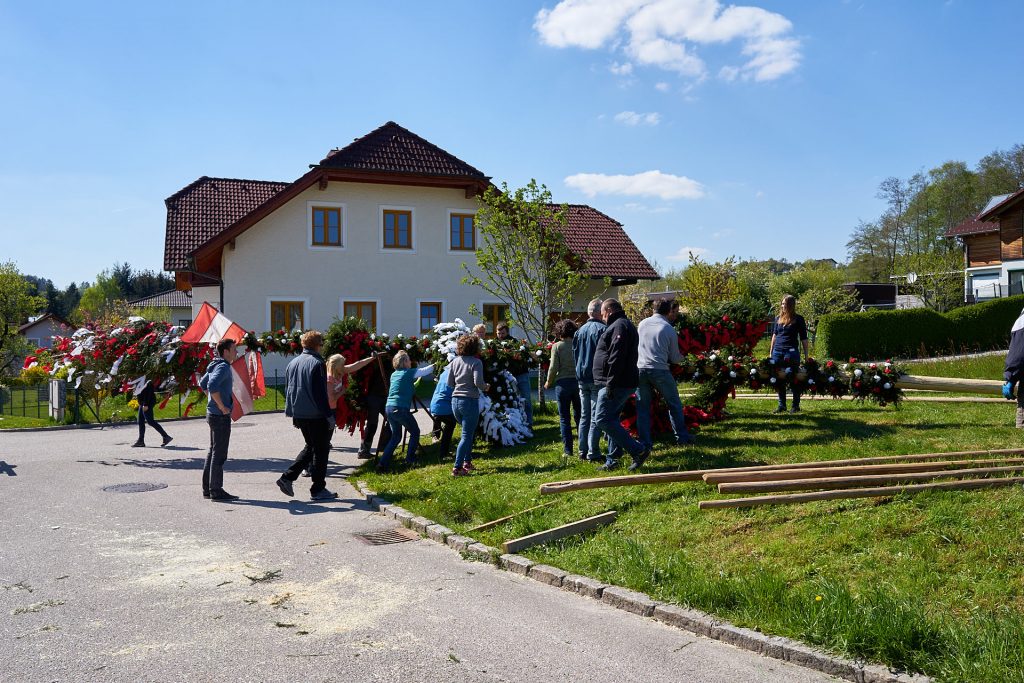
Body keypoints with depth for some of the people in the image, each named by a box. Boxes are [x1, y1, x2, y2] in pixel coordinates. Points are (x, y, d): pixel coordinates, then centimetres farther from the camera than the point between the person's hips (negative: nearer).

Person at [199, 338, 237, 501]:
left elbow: (202, 383, 27)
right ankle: (216, 490, 0)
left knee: (213, 451, 15)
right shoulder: (223, 367, -17)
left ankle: (207, 488, 21)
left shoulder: (215, 365, 14)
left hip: (213, 414, 10)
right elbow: (212, 386, -32)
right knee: (219, 454, -5)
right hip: (221, 416, -10)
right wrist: (222, 407, -23)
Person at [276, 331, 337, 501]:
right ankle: (318, 489, 6)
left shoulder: (292, 363, 11)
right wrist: (329, 415, -14)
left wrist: (294, 414, 22)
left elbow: (288, 390, 16)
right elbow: (320, 393, -18)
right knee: (321, 450, 3)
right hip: (315, 415, -8)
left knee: (310, 446, 21)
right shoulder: (316, 363, -13)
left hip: (299, 415, 8)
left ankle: (287, 477, 10)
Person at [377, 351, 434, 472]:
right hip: (401, 409, -7)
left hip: (389, 408, 7)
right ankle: (410, 459, 15)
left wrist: (415, 384, 35)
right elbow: (427, 370, 2)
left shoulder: (394, 375, 17)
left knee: (396, 436, 17)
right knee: (415, 432, 14)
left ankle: (383, 463, 7)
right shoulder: (409, 372, -3)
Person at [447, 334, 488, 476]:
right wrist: (486, 387, 0)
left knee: (469, 432, 24)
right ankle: (457, 468, -8)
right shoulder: (476, 362, -10)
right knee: (466, 436, -1)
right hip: (470, 401, -6)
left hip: (455, 400, 6)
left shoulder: (455, 361, 7)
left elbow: (449, 383, 9)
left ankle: (467, 462, 27)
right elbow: (478, 382, -20)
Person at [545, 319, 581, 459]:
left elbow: (553, 367, -8)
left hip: (562, 383, -3)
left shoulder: (557, 346, -6)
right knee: (579, 416, 16)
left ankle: (568, 450, 4)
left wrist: (549, 383, 7)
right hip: (578, 382, 3)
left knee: (564, 418, 5)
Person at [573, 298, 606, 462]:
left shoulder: (580, 331, 10)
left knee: (584, 416, 13)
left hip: (581, 378, 7)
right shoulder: (601, 329, -12)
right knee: (596, 417, -3)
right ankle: (593, 453, -5)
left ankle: (583, 451, 14)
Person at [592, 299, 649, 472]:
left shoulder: (619, 326, -12)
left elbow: (616, 358, -23)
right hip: (625, 383, 11)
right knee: (611, 419, 14)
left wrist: (611, 383, -24)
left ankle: (638, 450, -11)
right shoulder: (624, 324, 22)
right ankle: (612, 459, 18)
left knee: (603, 419, -11)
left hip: (616, 385, -11)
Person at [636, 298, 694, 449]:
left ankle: (645, 442, 8)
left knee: (643, 407, 8)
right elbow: (674, 358, 5)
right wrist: (682, 356, 26)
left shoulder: (642, 323, 6)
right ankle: (682, 437, 20)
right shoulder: (669, 330, -3)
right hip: (660, 370, -3)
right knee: (674, 405, 14)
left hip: (640, 369, 3)